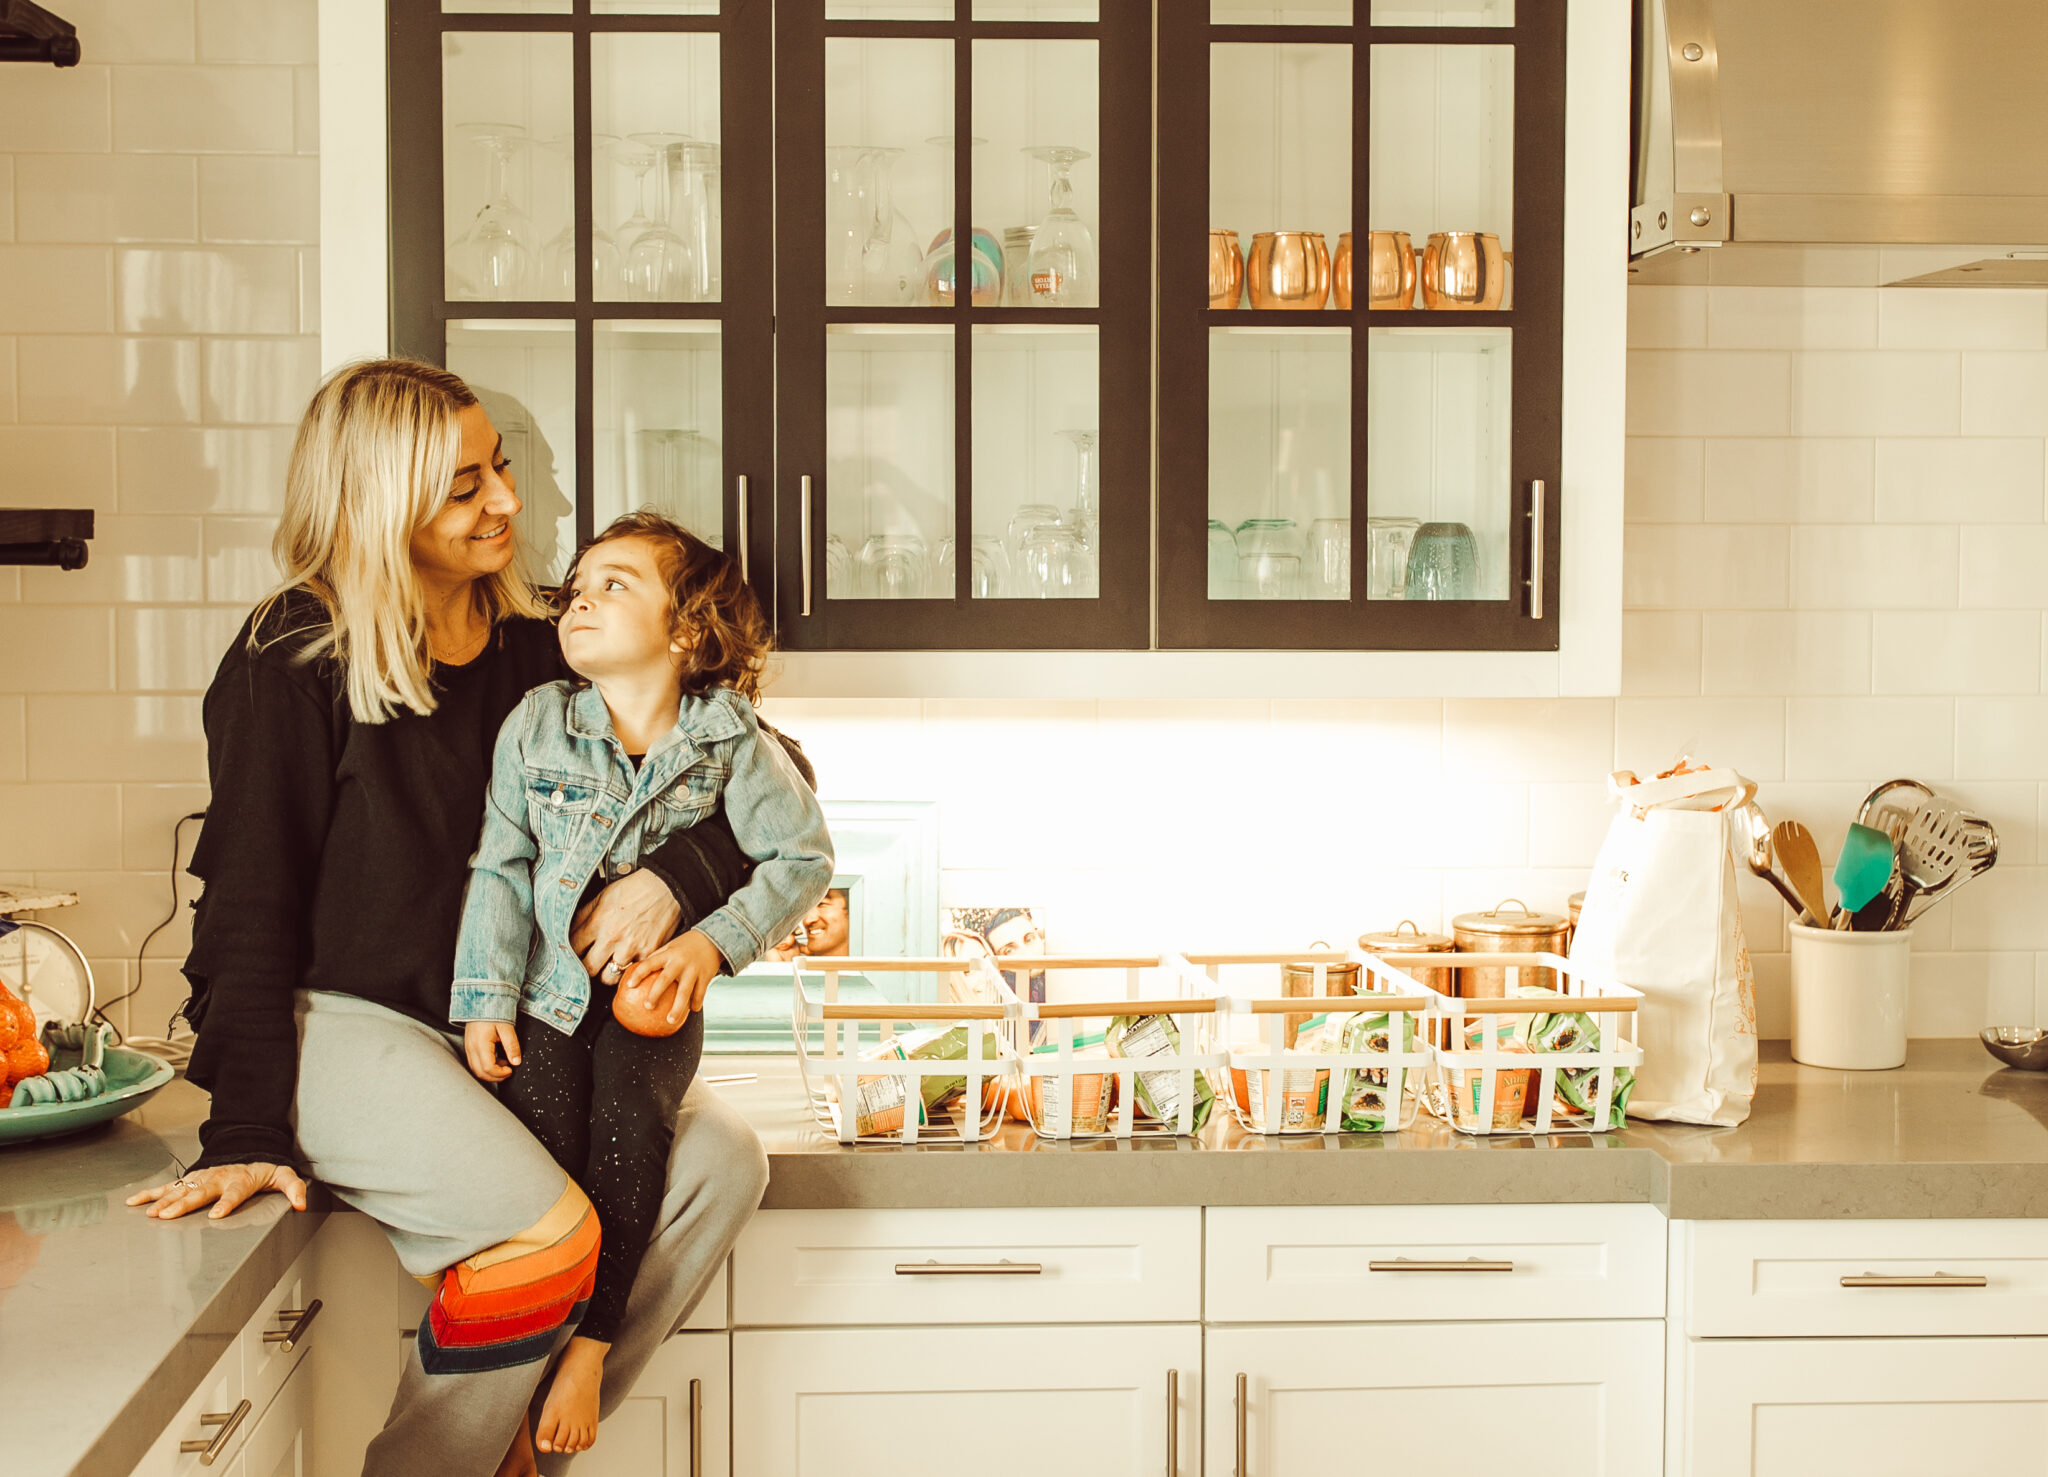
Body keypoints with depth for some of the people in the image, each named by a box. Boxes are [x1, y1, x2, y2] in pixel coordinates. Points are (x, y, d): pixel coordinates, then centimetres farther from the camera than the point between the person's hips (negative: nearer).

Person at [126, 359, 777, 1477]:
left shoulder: (538, 655, 6)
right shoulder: (294, 663, -7)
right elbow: (249, 904, -8)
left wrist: (671, 875, -16)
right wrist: (246, 1130, -17)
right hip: (341, 1021, -6)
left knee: (721, 1160, -16)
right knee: (545, 1234, -29)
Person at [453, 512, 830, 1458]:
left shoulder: (728, 741, -4)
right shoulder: (537, 724, 0)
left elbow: (803, 857, 2)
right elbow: (500, 866, 2)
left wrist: (715, 939, -10)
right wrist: (487, 997, -5)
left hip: (653, 990, -1)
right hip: (547, 987, 1)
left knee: (629, 1119, -26)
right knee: (540, 1127, -20)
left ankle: (588, 1349, -13)